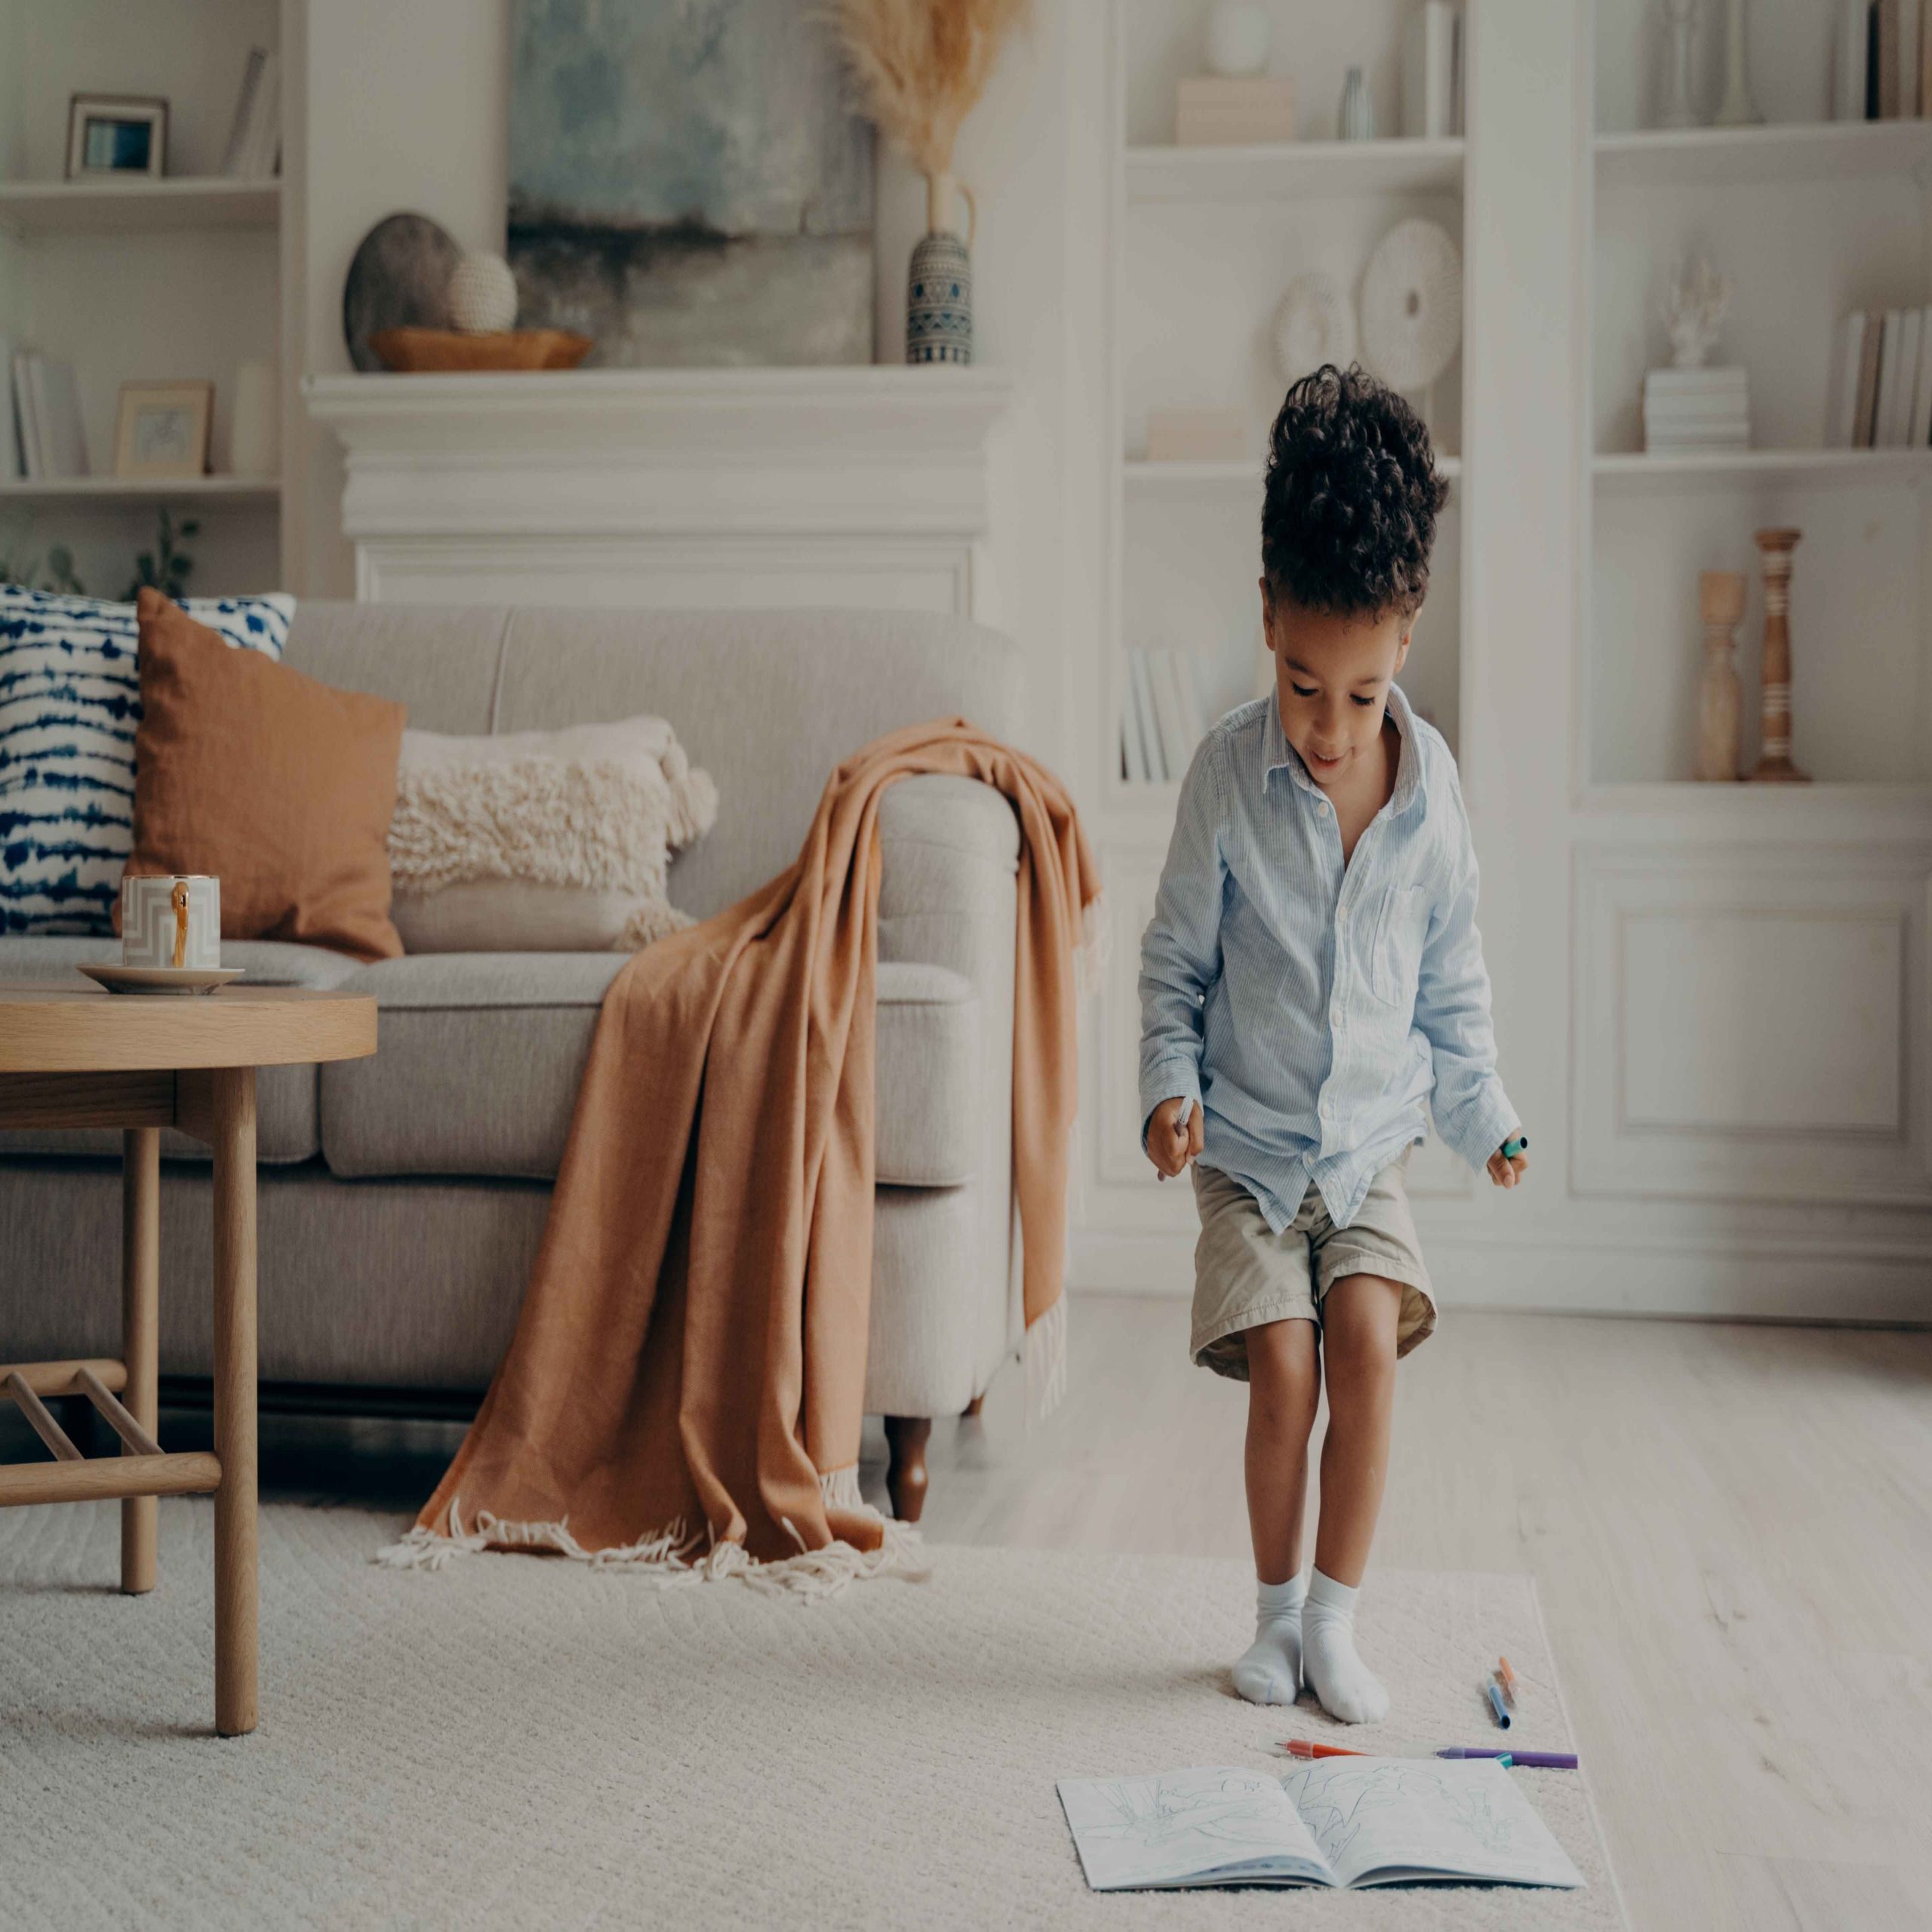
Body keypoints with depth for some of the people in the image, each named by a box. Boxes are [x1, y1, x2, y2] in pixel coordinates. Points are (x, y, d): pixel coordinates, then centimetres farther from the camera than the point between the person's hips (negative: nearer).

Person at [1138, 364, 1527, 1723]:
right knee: (1282, 1363, -11)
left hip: (1374, 1135, 1)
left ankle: (1337, 1613, -1)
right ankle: (1278, 1611, 12)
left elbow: (1452, 975, 8)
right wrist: (1171, 1084, -12)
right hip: (1248, 1141, -1)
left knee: (1367, 1332, -17)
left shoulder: (1432, 780, -4)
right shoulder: (1229, 773, -10)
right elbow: (1177, 960, 0)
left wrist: (1483, 1113, 5)